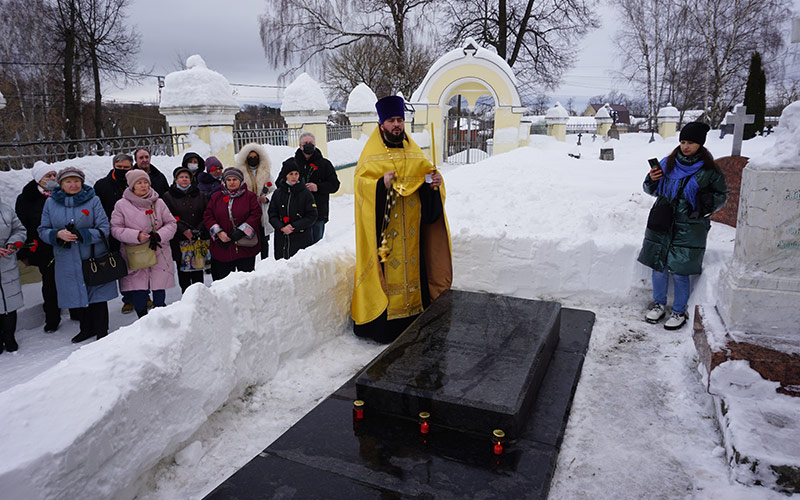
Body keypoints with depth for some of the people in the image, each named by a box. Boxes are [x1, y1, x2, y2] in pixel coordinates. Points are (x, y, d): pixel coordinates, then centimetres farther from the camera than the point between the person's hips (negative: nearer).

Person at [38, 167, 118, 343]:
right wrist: (58, 234, -15)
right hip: (67, 261, 2)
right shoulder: (51, 202, 5)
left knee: (98, 294, 3)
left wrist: (81, 234, -20)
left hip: (95, 257, -2)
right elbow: (43, 230, 7)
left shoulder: (93, 200, -2)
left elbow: (104, 229, -7)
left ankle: (101, 330, 17)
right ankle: (87, 328, 31)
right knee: (80, 294, 13)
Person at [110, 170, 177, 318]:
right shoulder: (121, 205, 1)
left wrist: (159, 235, -10)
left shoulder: (158, 203, 5)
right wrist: (137, 235, -16)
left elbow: (171, 223, 8)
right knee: (138, 294, 0)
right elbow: (116, 229, -1)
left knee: (159, 292, 5)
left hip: (159, 255, 1)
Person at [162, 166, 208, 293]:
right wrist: (183, 230, -14)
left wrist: (199, 230, -9)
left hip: (197, 239, 1)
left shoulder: (199, 195, 13)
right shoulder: (168, 196, 5)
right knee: (183, 271, 2)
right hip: (179, 240, -1)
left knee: (198, 271, 3)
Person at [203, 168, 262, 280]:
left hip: (245, 247, -2)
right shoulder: (216, 197, 11)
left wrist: (241, 231, -15)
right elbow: (207, 216, 7)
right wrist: (218, 232, -9)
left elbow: (256, 215, -6)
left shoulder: (250, 196, 2)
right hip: (222, 248, 2)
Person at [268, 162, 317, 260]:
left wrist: (294, 226, -12)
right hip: (281, 238, 3)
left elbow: (312, 216, -3)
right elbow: (272, 215, 8)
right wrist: (282, 227, -10)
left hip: (302, 238, -2)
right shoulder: (278, 193, 8)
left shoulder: (306, 193, 1)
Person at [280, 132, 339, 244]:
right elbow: (279, 183, 17)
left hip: (318, 213, 0)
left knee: (317, 241, 5)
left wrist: (318, 187, -13)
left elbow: (334, 184, 4)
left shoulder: (324, 164, 9)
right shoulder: (290, 163, 12)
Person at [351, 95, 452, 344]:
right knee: (385, 269, -3)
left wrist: (435, 181, -6)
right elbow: (361, 183, -8)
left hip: (411, 228, 4)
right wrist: (382, 184, -26)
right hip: (382, 227, -4)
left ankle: (413, 312, 18)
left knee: (412, 263, 7)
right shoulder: (371, 155, -1)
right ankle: (380, 321, 6)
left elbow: (426, 172, 17)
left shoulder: (414, 153, 13)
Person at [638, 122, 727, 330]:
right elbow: (652, 190, 15)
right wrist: (651, 180, -7)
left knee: (679, 272, -2)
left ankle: (679, 311, 18)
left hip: (689, 229, -3)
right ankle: (659, 304, 29)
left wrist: (709, 203, -12)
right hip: (661, 225, 3)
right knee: (658, 267, 9)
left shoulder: (709, 170, -3)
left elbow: (722, 195, 9)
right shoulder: (667, 163, 5)